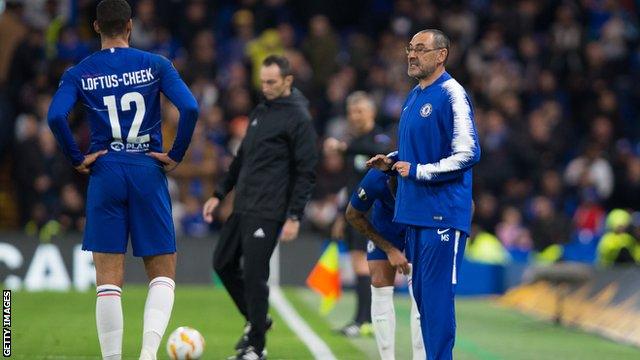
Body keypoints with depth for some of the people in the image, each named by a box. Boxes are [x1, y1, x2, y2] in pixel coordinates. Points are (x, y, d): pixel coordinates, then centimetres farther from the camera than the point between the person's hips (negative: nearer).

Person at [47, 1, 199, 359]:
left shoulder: (79, 74, 3)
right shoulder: (155, 65, 1)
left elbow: (56, 116, -13)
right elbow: (190, 108, -11)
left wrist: (77, 159, -3)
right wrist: (176, 155, -2)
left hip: (105, 173, 0)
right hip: (148, 173, 0)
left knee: (108, 281, 3)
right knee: (163, 274, 7)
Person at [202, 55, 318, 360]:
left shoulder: (298, 118, -9)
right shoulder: (259, 112, 15)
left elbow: (306, 172, -12)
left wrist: (294, 216, -17)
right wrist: (219, 194, 18)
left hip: (267, 213, -8)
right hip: (242, 208, 9)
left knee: (253, 275, -8)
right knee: (223, 263, 12)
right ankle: (255, 319, 28)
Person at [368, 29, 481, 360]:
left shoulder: (451, 94, -11)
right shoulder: (414, 96, 15)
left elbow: (467, 153, -17)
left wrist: (417, 171, -14)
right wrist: (393, 161, 10)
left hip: (443, 214, -9)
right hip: (415, 211, 9)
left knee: (437, 295, -9)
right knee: (422, 293, 10)